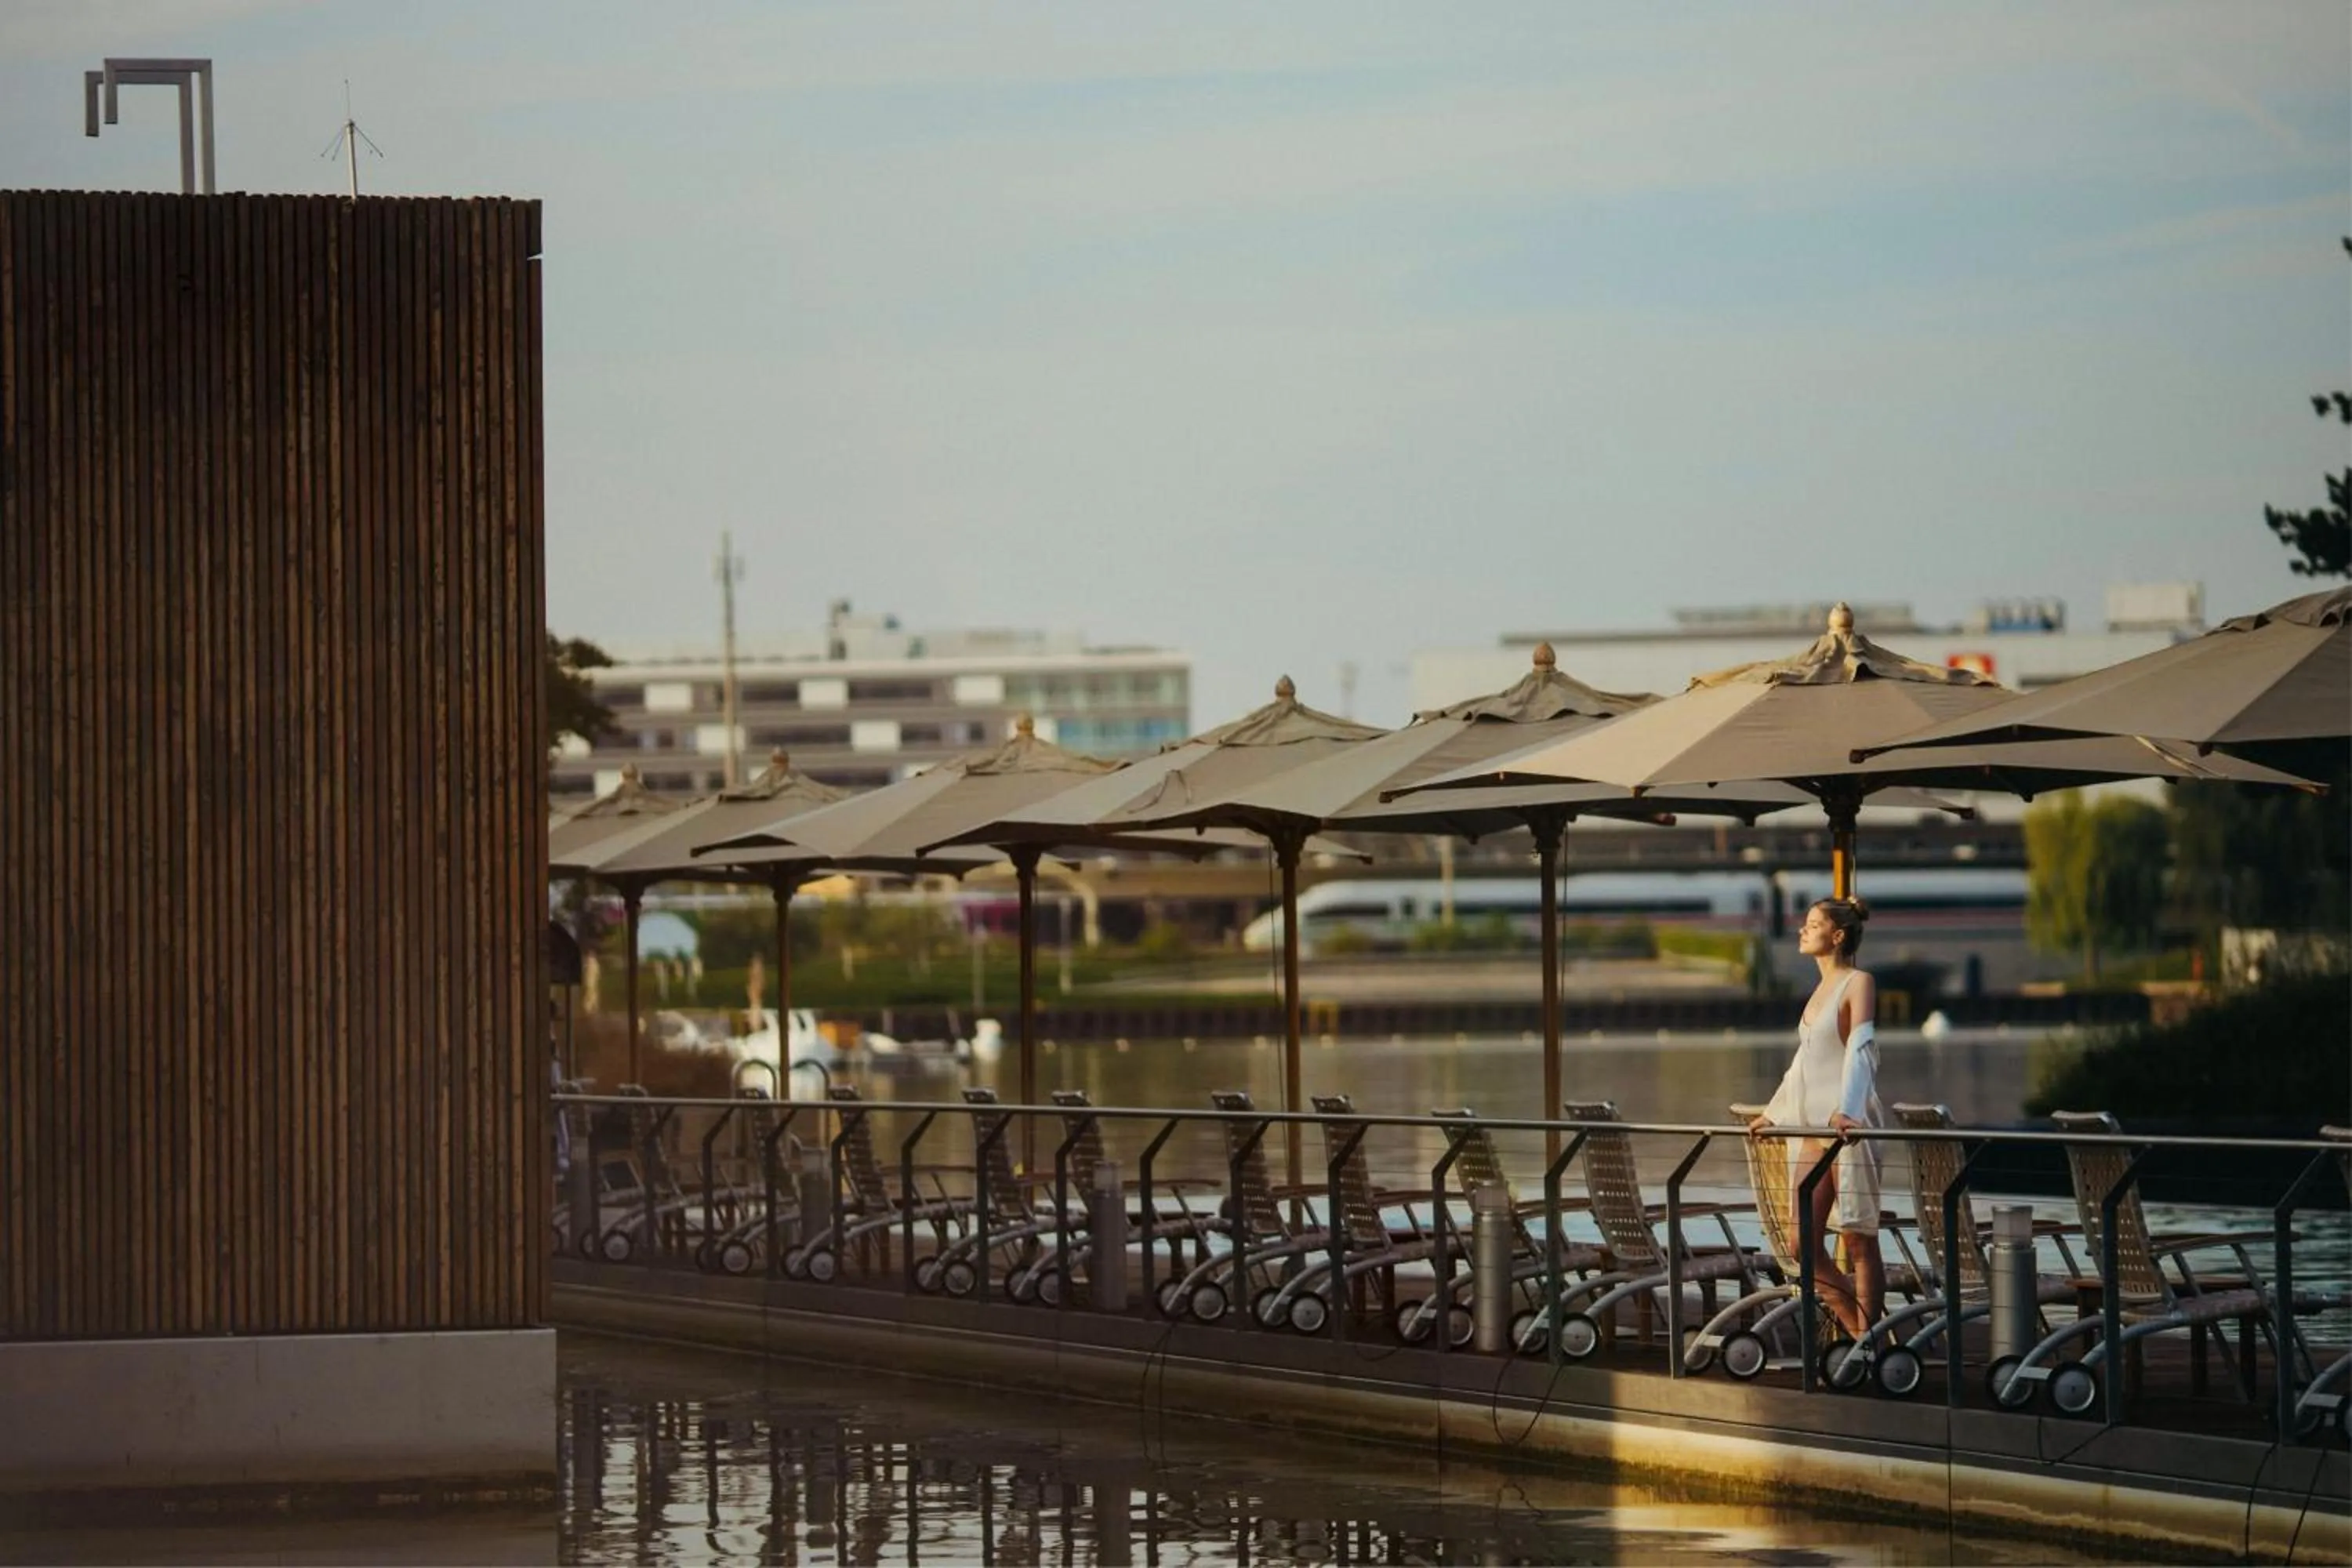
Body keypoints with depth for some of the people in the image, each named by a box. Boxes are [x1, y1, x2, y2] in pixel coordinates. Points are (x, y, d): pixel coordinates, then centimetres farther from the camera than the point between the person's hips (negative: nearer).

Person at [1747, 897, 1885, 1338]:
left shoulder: (1858, 984, -5)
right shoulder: (1820, 990, 19)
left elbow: (1859, 1050, -18)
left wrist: (1846, 1111, -31)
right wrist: (1774, 1112, 35)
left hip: (1849, 1126, -9)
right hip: (1811, 1128, 9)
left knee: (1858, 1238, -6)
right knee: (1805, 1243, 3)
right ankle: (1858, 1331, 11)